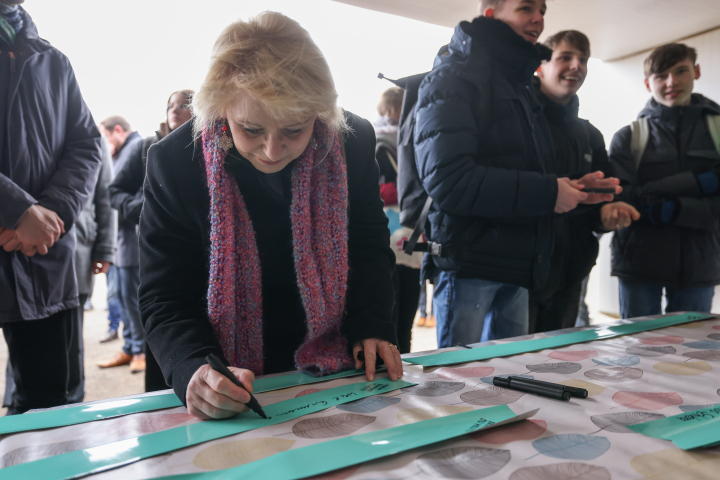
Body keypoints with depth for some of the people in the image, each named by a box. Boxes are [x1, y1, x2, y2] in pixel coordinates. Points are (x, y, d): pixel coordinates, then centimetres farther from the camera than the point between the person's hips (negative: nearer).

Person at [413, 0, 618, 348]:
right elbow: (448, 179, -23)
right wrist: (547, 192, -17)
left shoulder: (522, 86, 21)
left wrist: (571, 189, 6)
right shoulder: (457, 75, -7)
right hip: (468, 263, -8)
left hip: (516, 268, 8)